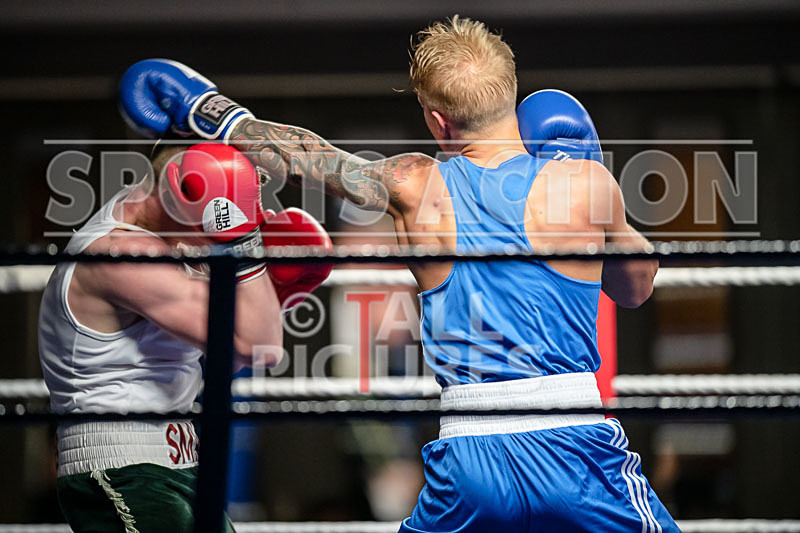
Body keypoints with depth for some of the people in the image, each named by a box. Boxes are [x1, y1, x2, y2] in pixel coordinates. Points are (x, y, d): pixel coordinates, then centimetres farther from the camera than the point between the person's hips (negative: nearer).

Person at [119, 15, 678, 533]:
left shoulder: (414, 188, 2)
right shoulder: (586, 181, -4)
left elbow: (305, 155, 19)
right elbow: (638, 288, 15)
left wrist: (209, 110, 35)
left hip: (468, 463, 2)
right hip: (574, 444, -2)